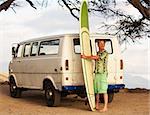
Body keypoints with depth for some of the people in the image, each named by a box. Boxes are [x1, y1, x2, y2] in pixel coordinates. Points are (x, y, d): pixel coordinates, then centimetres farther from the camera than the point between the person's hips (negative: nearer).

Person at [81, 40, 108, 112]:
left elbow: (95, 58, -16)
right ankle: (97, 106, 18)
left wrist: (86, 57, -11)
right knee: (96, 91, 10)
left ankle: (105, 107, -6)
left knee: (104, 91, -7)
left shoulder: (105, 53, -8)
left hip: (103, 74, -8)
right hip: (96, 73, 8)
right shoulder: (98, 53, 17)